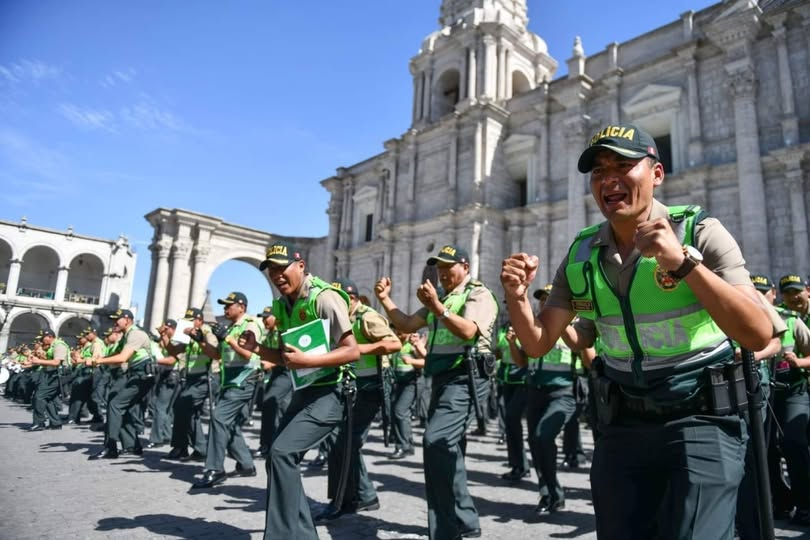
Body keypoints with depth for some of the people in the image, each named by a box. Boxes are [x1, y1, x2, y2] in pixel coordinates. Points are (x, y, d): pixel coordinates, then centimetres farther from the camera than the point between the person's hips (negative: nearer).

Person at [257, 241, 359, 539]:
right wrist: (257, 347, -3)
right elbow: (284, 356, 14)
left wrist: (307, 360, -28)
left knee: (282, 452, -18)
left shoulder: (325, 298, -17)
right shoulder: (281, 305, 8)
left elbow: (352, 351, -21)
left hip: (329, 393, -9)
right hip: (302, 392, 9)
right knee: (278, 458, 9)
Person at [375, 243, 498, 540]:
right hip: (442, 380, 9)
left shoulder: (479, 294, -3)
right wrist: (385, 300, 5)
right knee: (447, 447, 14)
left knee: (437, 442, -22)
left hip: (464, 379, -9)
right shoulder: (440, 298, 22)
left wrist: (437, 307, -31)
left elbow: (468, 331, -21)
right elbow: (407, 325, 17)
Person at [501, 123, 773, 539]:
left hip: (700, 418, -3)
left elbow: (759, 335, -22)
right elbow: (538, 344, 0)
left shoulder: (699, 232, -12)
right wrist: (517, 298, -20)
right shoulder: (581, 254, -1)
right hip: (622, 423, 4)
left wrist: (684, 263, -33)